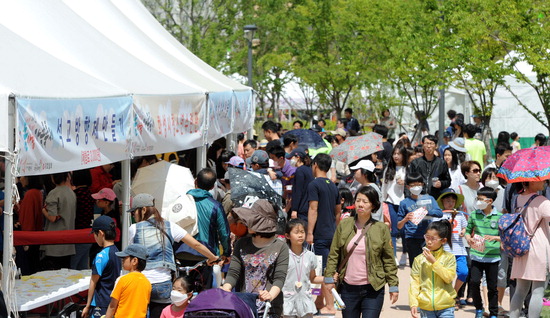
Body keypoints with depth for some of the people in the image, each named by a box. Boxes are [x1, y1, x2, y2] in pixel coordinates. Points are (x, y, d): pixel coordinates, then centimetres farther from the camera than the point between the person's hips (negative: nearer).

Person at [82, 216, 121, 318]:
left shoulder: (101, 256, -16)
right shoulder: (116, 252, 9)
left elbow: (93, 283, -11)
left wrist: (87, 306, -4)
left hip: (101, 305, -9)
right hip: (113, 303, 9)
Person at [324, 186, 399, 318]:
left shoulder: (381, 229, 0)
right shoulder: (344, 225, 4)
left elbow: (389, 260, 2)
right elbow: (334, 254, 7)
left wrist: (393, 286, 1)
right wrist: (329, 278, 2)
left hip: (373, 289, -3)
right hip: (348, 288, 3)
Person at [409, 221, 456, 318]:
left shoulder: (449, 258, 1)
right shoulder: (419, 259, 4)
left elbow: (449, 277, -12)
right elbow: (414, 282, 1)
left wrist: (433, 261, -15)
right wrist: (413, 303, -8)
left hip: (445, 307, -1)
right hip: (426, 307, 1)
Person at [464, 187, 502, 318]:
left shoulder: (499, 217, -4)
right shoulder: (474, 215, 3)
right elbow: (468, 231, 13)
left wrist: (493, 238, -18)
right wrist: (469, 239, -9)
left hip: (492, 256, -1)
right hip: (476, 255, 1)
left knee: (492, 286, 6)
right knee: (474, 282, -10)